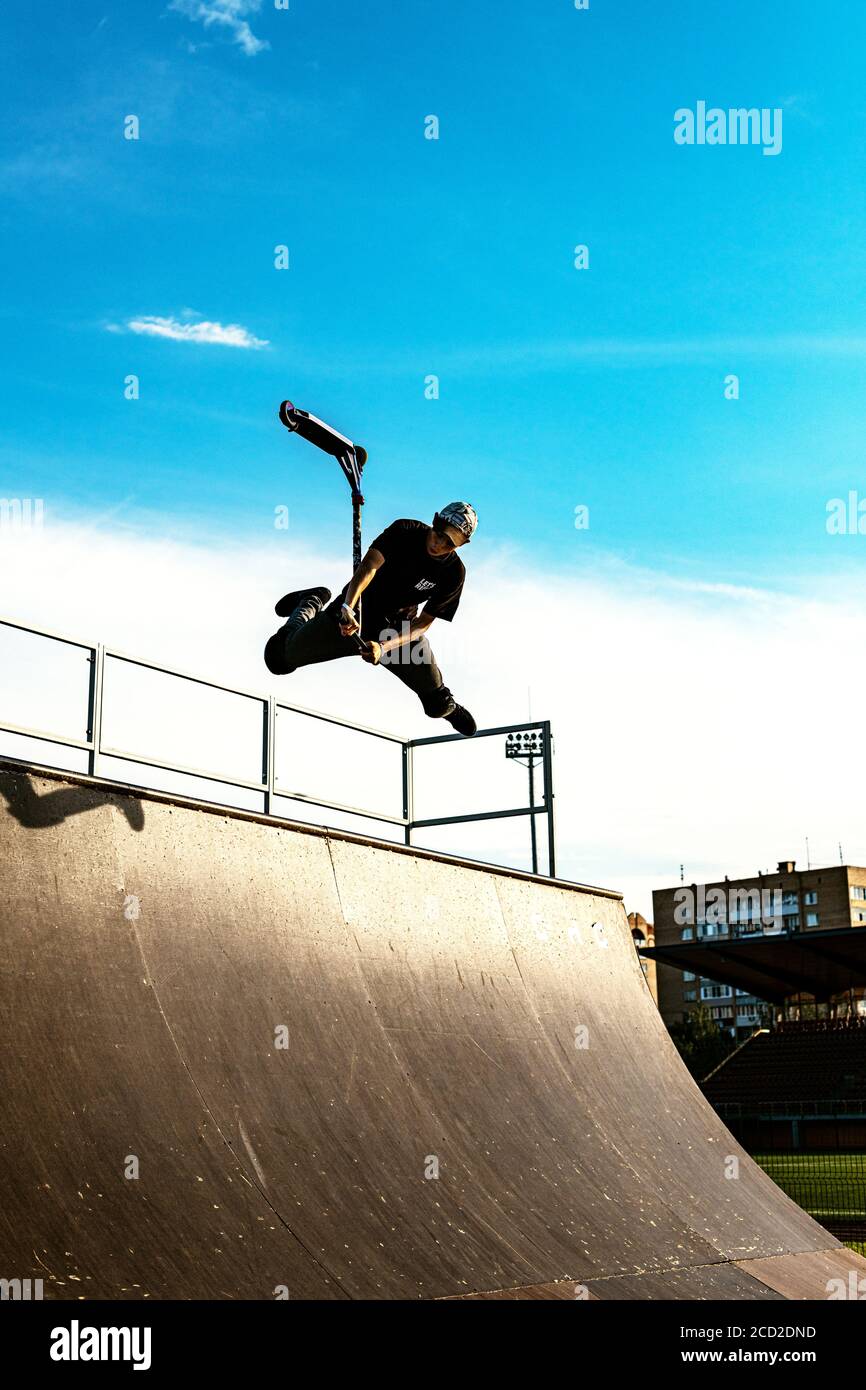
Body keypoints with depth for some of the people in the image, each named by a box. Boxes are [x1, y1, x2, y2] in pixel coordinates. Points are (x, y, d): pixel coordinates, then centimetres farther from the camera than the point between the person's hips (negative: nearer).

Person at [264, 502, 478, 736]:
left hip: (401, 629, 1)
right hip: (354, 613, -1)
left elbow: (423, 622, -16)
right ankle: (311, 603, 30)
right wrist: (348, 607, -50)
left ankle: (446, 707, 42)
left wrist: (384, 647, -31)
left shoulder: (455, 573, -16)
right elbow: (369, 567, -34)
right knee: (282, 657, -1)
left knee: (437, 703, 0)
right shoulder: (405, 531, -21)